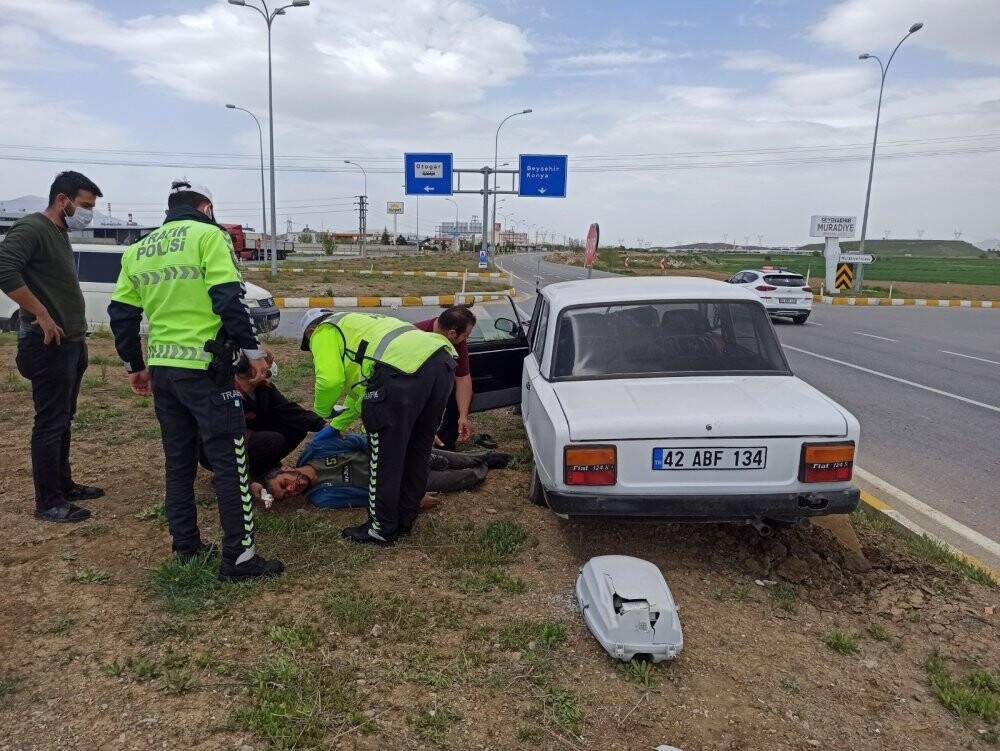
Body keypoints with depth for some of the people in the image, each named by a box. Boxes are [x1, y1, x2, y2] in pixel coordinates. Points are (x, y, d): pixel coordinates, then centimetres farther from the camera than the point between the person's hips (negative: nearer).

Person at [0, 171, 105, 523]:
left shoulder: (60, 234, 16)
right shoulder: (31, 228, -13)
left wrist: (77, 332, 13)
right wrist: (42, 315, -24)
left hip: (71, 343, 10)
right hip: (50, 344, -9)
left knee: (63, 421, 17)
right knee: (50, 424, -3)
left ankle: (64, 485, 29)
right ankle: (48, 503, 5)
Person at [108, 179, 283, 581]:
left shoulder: (137, 250, 15)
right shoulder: (208, 236, -5)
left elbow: (121, 314, 14)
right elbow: (228, 300, -16)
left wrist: (135, 366, 23)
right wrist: (254, 351, -11)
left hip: (161, 370, 7)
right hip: (205, 369, -7)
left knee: (178, 462, 16)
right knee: (230, 463, -2)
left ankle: (186, 547, 24)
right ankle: (239, 557, 1)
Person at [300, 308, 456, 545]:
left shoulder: (324, 331, 16)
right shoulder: (355, 324, 42)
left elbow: (330, 379, -4)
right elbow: (360, 389, 50)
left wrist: (322, 411, 17)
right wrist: (337, 425, 60)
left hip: (405, 370, -9)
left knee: (384, 456, 5)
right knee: (417, 451, 20)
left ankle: (382, 529, 17)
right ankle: (405, 519, 33)